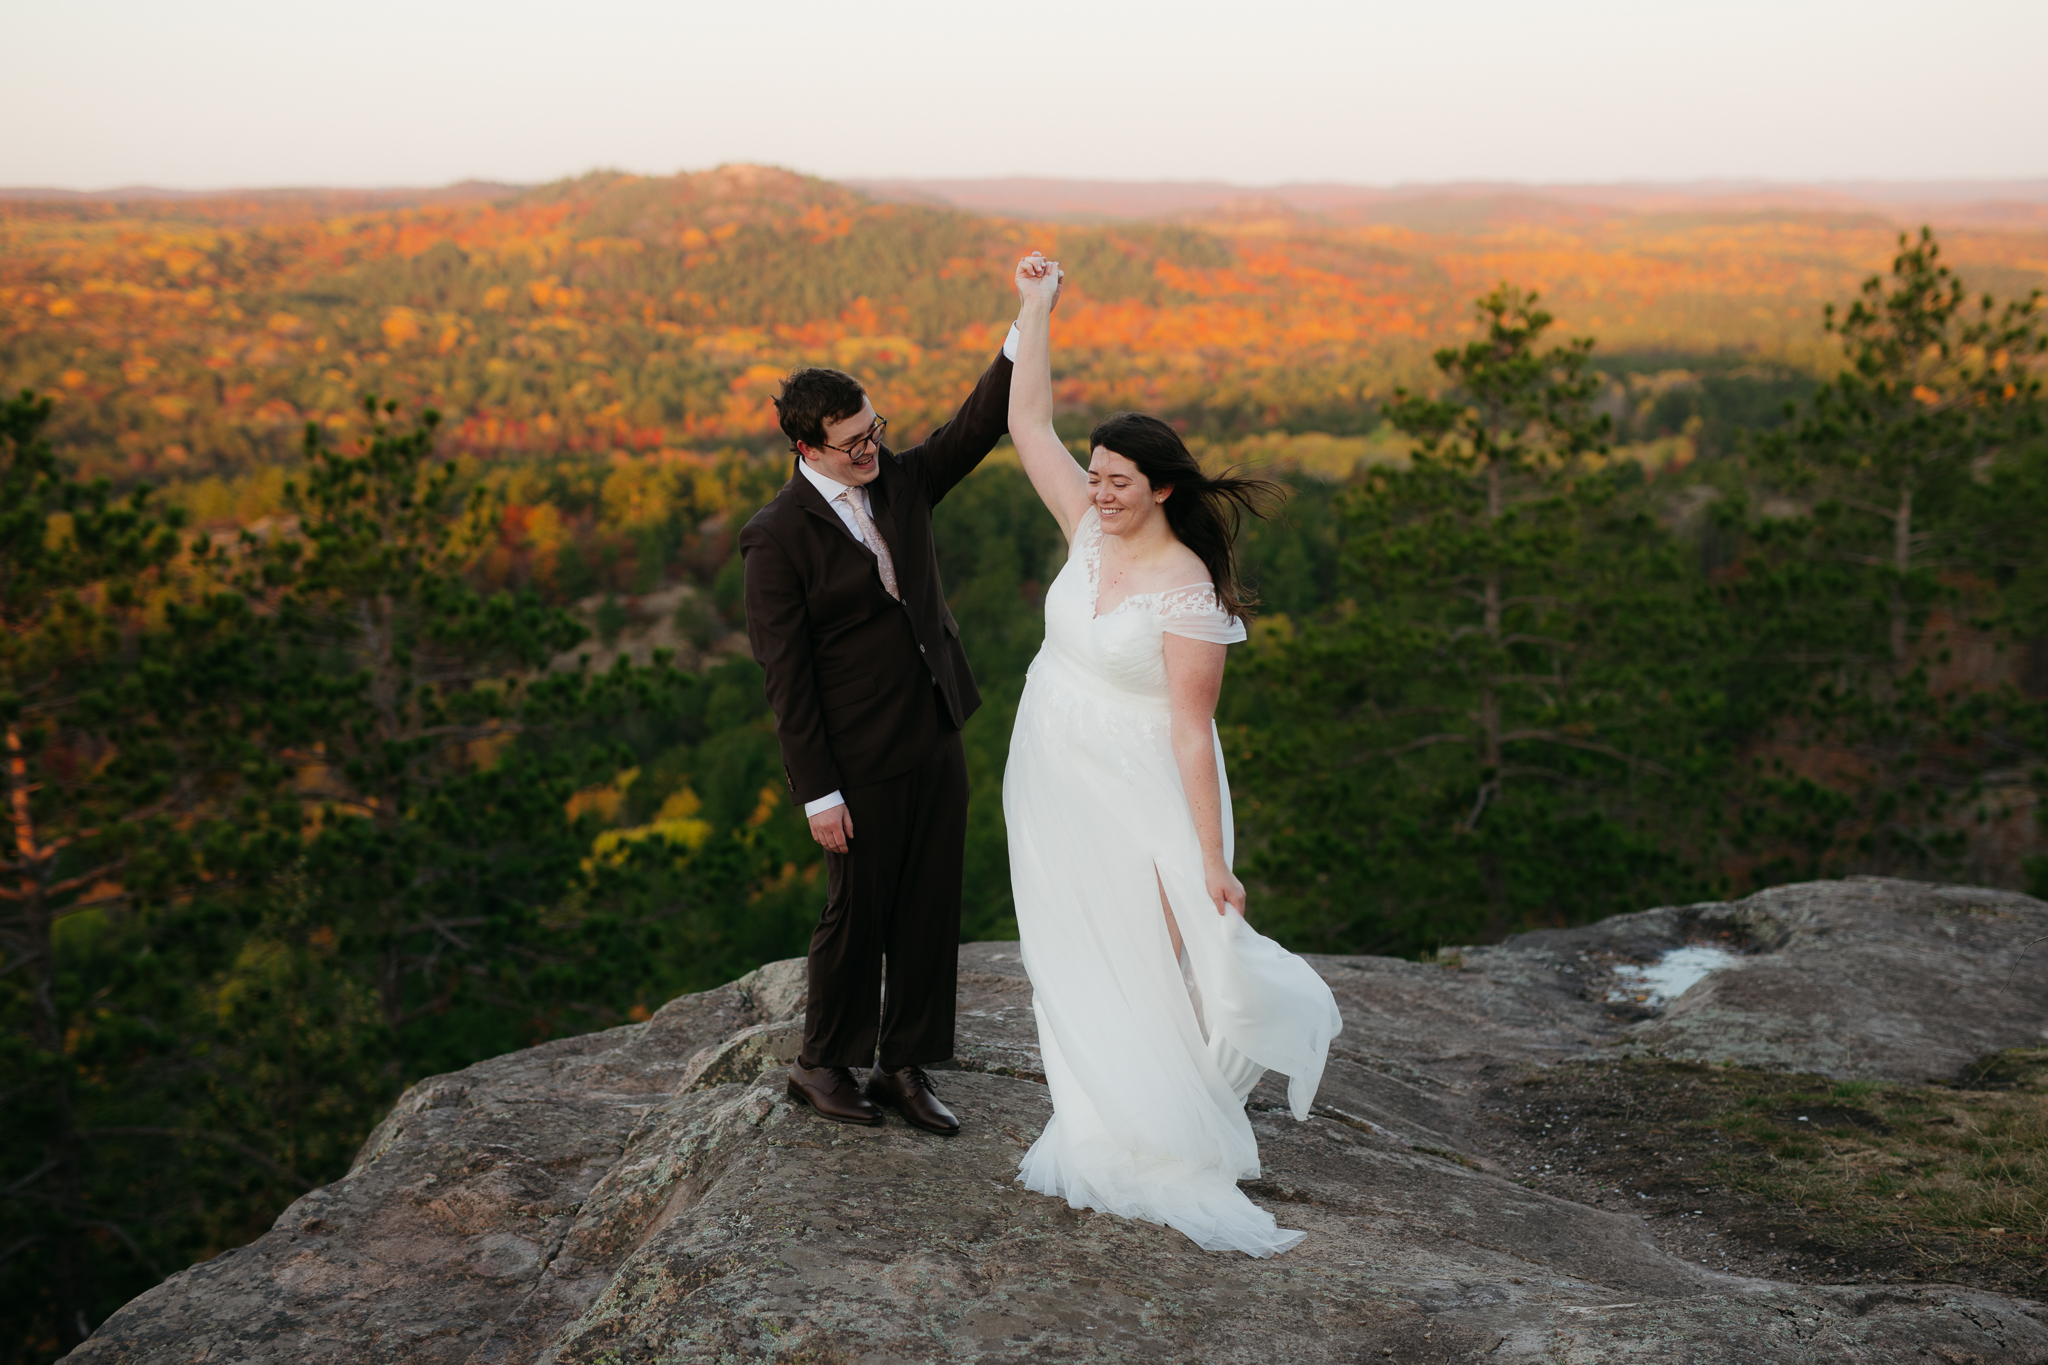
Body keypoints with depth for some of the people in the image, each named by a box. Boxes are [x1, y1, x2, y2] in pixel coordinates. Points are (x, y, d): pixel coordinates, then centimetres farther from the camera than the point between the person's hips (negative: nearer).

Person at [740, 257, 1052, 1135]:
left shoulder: (900, 481, 3)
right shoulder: (777, 538, -15)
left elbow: (977, 426, -5)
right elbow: (785, 674, -14)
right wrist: (818, 794, -15)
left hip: (938, 741, 6)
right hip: (862, 764, -6)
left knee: (932, 913, 11)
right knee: (859, 915, 8)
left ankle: (905, 1068, 25)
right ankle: (823, 1065, 29)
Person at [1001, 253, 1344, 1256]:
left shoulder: (1189, 595, -21)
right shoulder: (1092, 531, -2)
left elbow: (1192, 731, -21)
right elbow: (1029, 428, 5)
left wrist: (1212, 861, -21)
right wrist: (1036, 309, 6)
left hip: (1129, 797, -7)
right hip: (1051, 783, 7)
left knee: (1137, 974, 0)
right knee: (1073, 968, 15)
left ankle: (1168, 1157, 18)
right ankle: (1100, 1137, 30)